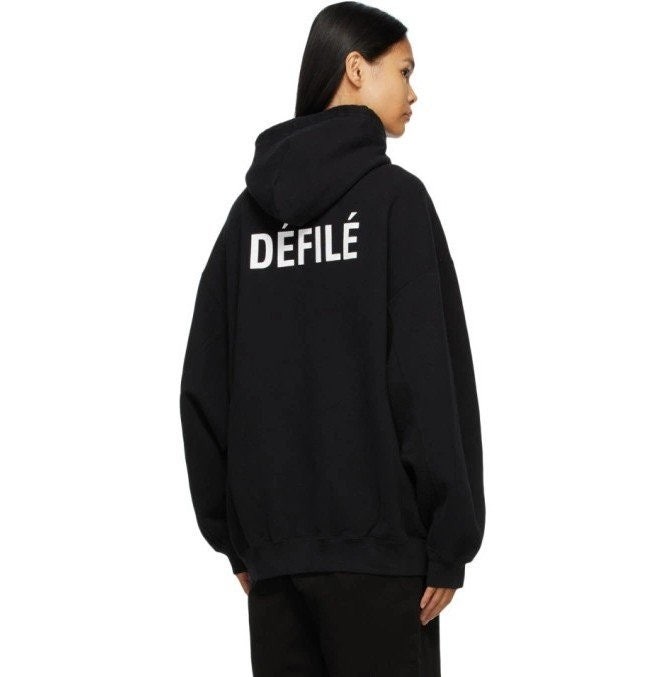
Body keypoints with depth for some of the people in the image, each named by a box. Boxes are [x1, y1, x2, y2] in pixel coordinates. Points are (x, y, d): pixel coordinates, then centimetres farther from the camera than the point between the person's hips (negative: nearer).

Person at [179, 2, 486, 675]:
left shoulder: (251, 208, 11)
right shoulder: (394, 197, -5)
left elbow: (204, 383, 11)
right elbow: (432, 375, -12)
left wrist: (232, 532, 15)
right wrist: (450, 543, -8)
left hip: (271, 545, 6)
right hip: (376, 542, -6)